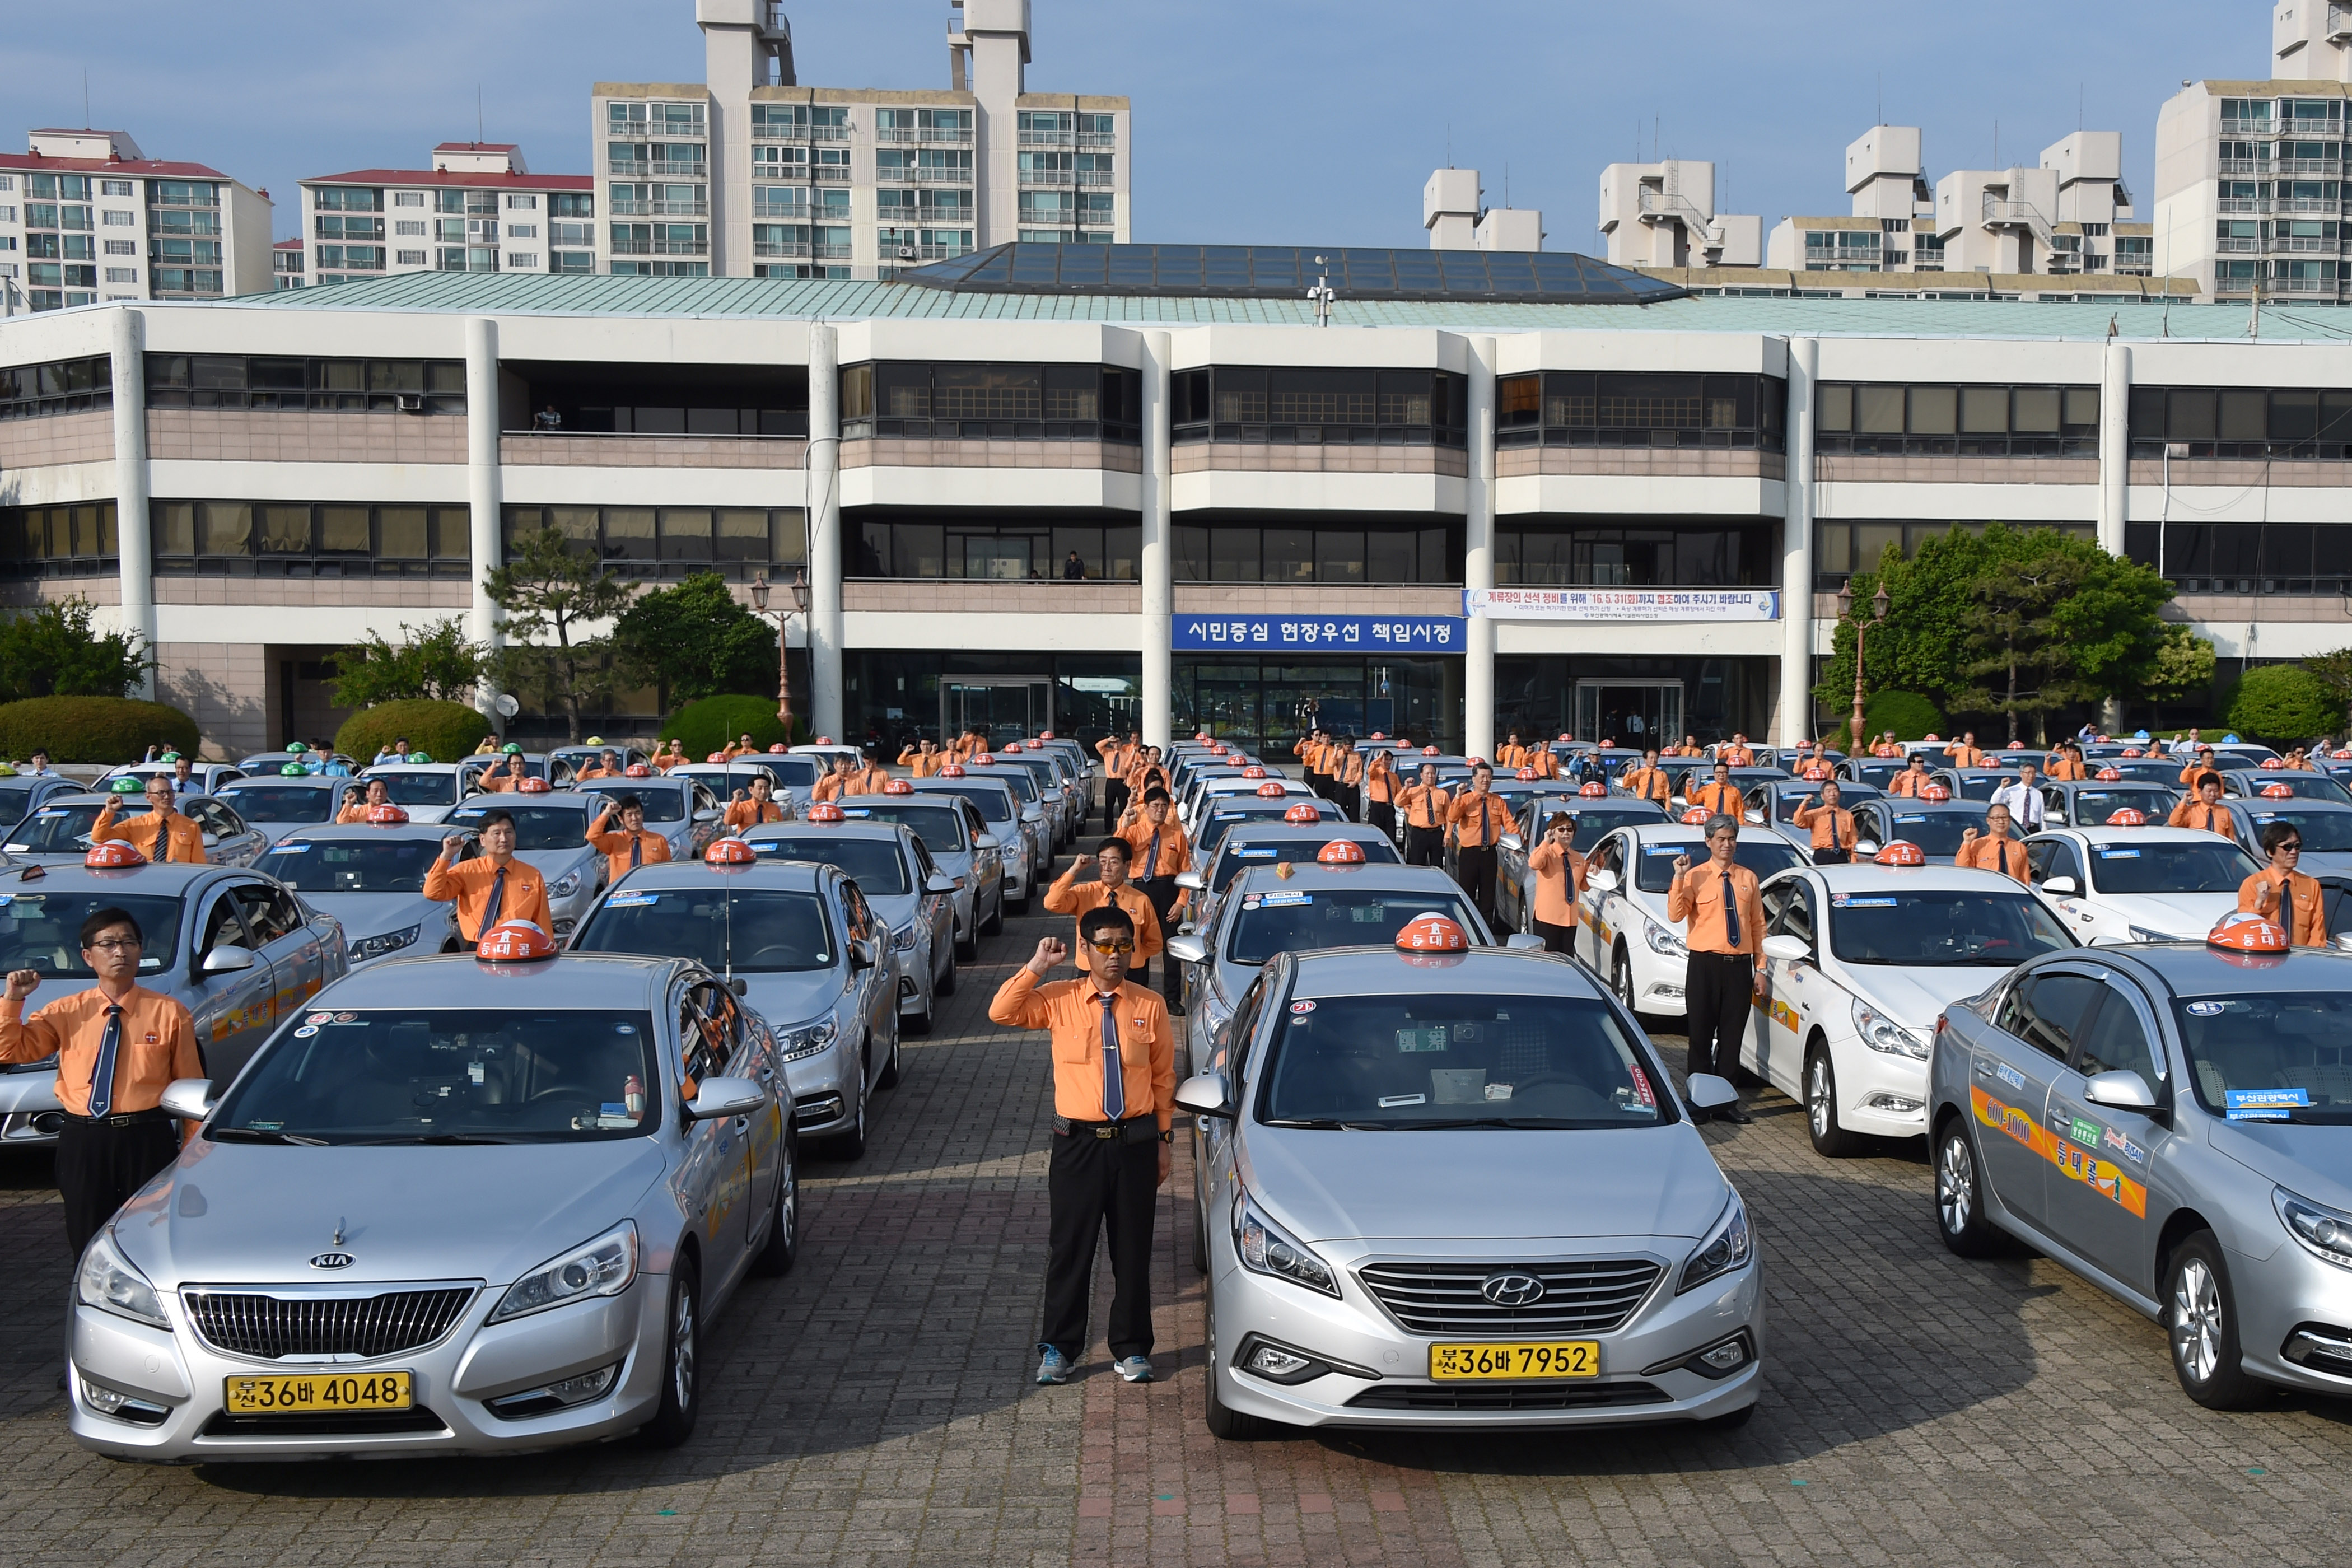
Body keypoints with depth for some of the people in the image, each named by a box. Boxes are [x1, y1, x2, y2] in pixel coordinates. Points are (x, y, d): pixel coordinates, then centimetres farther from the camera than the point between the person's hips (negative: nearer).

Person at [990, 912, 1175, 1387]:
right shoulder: (1059, 1000, -1)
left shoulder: (1150, 1007, 1)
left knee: (1133, 1250, 9)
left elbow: (1163, 1077, 6)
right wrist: (1037, 965, -14)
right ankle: (1058, 1348, 19)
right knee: (1069, 1248, 5)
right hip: (1079, 1142, -1)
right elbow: (1001, 1012, -14)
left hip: (1135, 1141, 1)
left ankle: (1132, 1349, 22)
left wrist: (1164, 1139, 5)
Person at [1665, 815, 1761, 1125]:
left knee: (1732, 1035, 8)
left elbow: (1757, 924, 12)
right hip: (1706, 963, -3)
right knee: (1702, 1035, 1)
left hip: (1740, 965, 3)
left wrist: (1760, 966, 8)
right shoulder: (1695, 877, -2)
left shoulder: (1748, 879, 10)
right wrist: (1679, 878, -23)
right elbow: (1675, 915, -15)